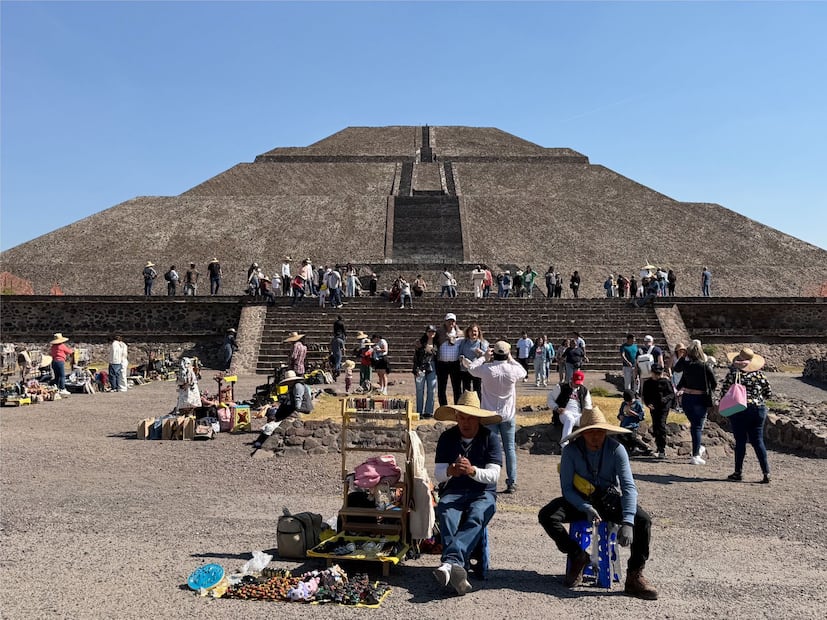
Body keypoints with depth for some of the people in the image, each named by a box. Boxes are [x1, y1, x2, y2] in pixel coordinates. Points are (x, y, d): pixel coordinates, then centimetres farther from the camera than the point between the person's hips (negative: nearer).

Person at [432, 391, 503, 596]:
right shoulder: (447, 437, 6)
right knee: (447, 518, -31)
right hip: (453, 491, 2)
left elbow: (493, 475, -9)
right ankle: (457, 570, -44)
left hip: (483, 493, -1)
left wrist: (472, 470, -30)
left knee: (475, 519, -34)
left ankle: (449, 562, -51)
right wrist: (450, 471, -25)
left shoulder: (490, 438, 1)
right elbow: (437, 475, -1)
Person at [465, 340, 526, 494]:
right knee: (510, 448, 6)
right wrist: (511, 359, 15)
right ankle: (511, 482, 6)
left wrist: (484, 357, 12)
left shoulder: (487, 369, -15)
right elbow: (524, 373, 12)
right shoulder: (513, 370, -12)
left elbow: (471, 368, 5)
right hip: (508, 415, 0)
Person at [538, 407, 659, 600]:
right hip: (580, 500, 0)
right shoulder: (571, 451, -15)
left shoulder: (616, 450, -16)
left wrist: (627, 522, -36)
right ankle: (578, 557, -2)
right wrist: (587, 509, -31)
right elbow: (567, 488, -13)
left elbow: (629, 487, -22)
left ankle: (634, 577, -10)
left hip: (609, 500, 0)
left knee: (643, 520, -25)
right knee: (546, 515, -25)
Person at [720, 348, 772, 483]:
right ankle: (766, 473, 3)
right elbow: (769, 393, 5)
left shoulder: (732, 373, -7)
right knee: (758, 441, 8)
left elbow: (724, 392, -9)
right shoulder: (758, 374, 1)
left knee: (740, 441, 5)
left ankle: (738, 473, 12)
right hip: (758, 410, 3)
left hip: (738, 410, -3)